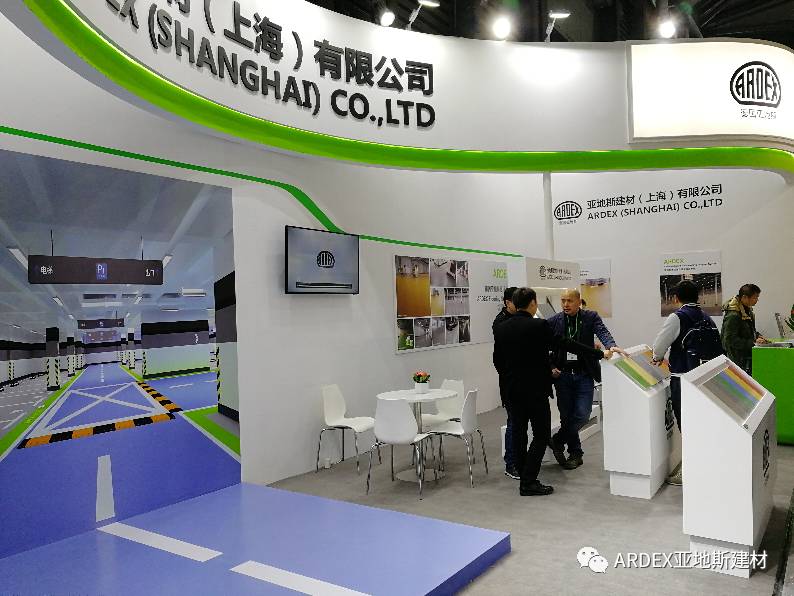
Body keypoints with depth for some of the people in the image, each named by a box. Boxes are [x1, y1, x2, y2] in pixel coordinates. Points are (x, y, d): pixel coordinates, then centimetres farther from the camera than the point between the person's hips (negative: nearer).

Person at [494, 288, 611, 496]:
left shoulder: (501, 328, 2)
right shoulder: (539, 326, -14)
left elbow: (498, 359, 8)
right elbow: (566, 344, -12)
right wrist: (600, 354, -6)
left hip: (512, 390, 6)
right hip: (535, 389, -6)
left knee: (518, 433, 14)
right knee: (541, 435, 3)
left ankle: (525, 477, 23)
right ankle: (528, 482, 0)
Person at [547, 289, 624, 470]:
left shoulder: (591, 317, 1)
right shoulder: (554, 321, 2)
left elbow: (602, 331, -15)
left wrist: (611, 345, -36)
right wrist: (550, 367, -4)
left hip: (584, 375, -1)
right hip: (562, 375, 1)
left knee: (582, 415, -6)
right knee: (566, 416, 6)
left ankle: (557, 441, 17)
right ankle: (576, 453, 25)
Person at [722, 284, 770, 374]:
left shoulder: (748, 310, 8)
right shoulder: (733, 315, -21)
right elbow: (731, 340, -23)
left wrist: (758, 336, 5)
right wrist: (753, 342, -23)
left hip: (749, 355, 9)